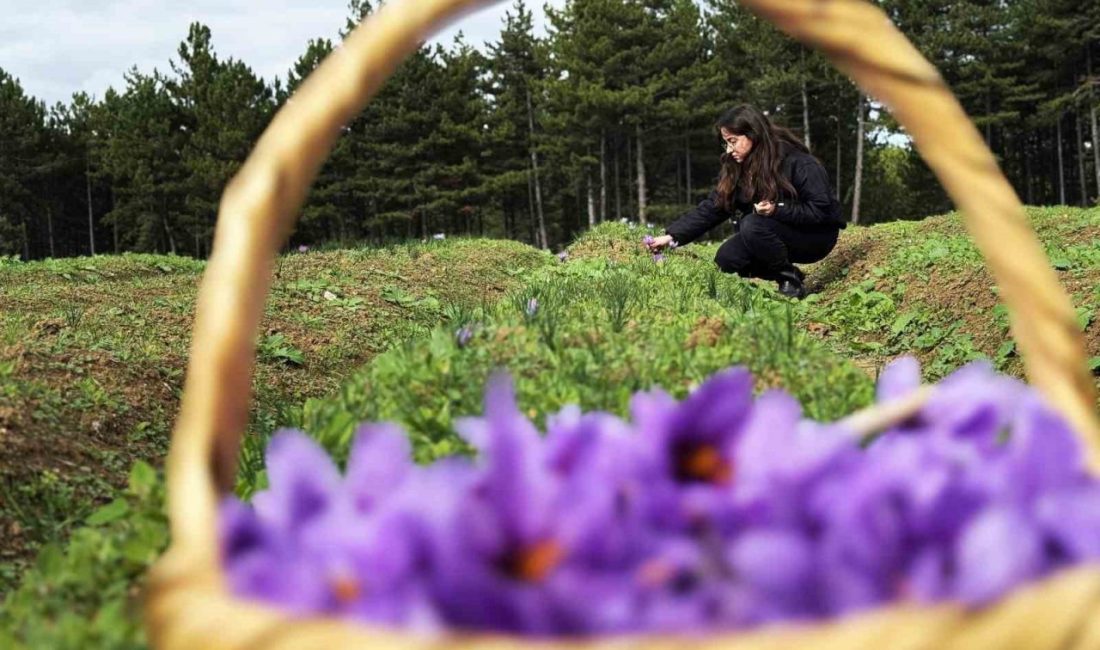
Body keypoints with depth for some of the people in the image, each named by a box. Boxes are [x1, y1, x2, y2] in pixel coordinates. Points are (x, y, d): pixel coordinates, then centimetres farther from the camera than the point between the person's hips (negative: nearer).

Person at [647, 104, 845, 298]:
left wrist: (777, 210, -35)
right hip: (780, 232, 7)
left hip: (816, 235, -7)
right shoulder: (737, 169, -2)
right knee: (726, 259, -14)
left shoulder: (798, 163, -22)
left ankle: (792, 280, -15)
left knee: (752, 225, -30)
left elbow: (821, 210, -23)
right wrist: (672, 236, -14)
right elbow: (712, 207, -4)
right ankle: (782, 275, 2)